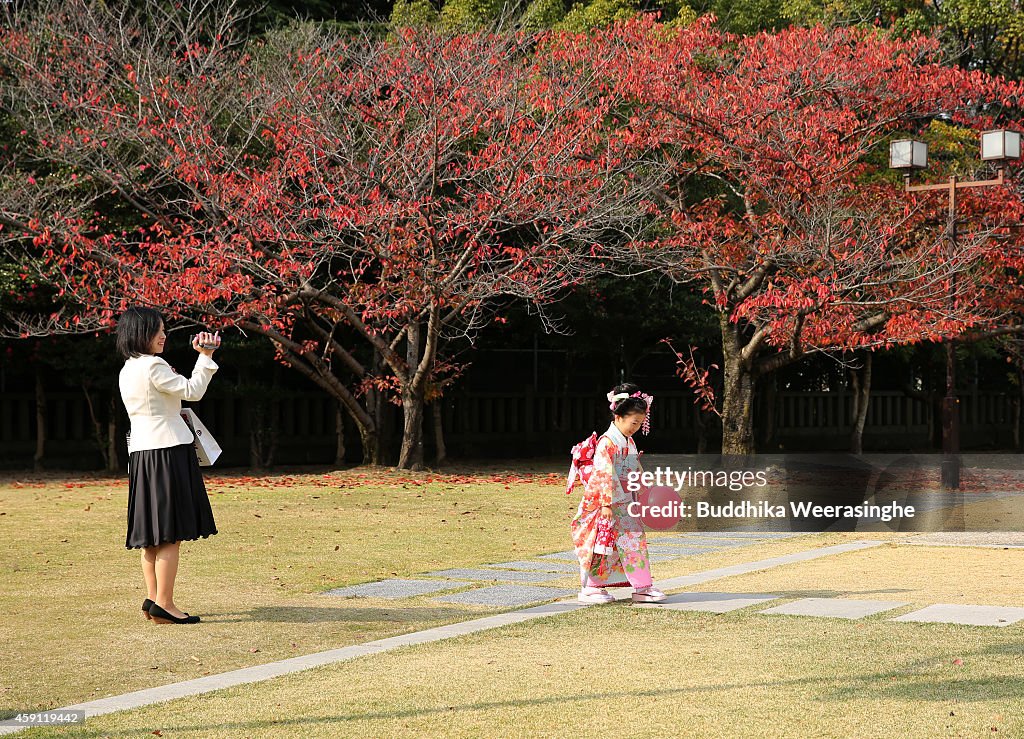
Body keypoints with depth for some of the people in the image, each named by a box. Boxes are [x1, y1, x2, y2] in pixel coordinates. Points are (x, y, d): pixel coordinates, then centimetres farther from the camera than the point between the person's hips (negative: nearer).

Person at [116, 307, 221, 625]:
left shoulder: (127, 370, 13)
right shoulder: (153, 366, -15)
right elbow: (192, 391, -12)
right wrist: (206, 357, -5)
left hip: (141, 453, 9)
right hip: (167, 451, -9)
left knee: (152, 534, 13)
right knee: (170, 534, -7)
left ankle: (153, 598, 16)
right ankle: (163, 604, -9)